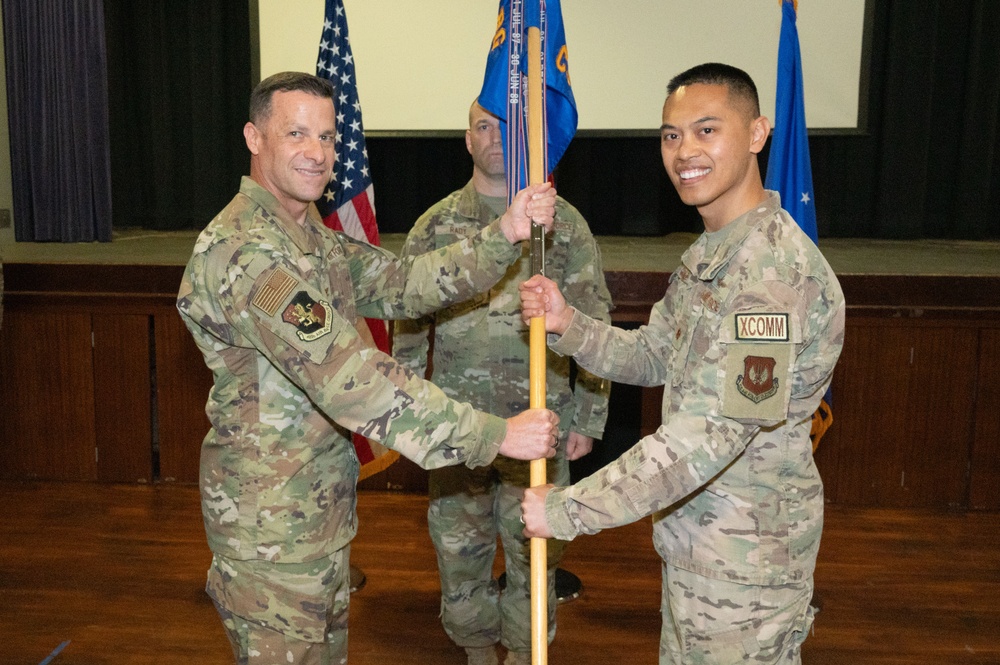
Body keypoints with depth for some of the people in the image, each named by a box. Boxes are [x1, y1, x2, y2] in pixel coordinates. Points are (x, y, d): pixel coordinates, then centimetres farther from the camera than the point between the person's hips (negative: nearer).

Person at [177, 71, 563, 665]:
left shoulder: (316, 238, 11)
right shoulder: (245, 249, -24)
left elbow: (404, 285, 1)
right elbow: (351, 378, -32)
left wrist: (505, 234, -12)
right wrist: (495, 434, -30)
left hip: (321, 506, 10)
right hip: (273, 523, -10)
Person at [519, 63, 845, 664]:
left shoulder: (775, 268, -26)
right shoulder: (711, 252, 8)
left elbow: (711, 432, -32)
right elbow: (654, 357, 11)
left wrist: (567, 510, -27)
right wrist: (568, 324, -8)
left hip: (745, 552, -9)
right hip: (699, 535, 9)